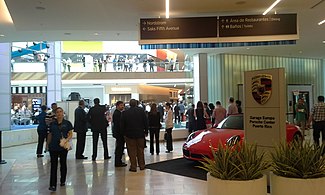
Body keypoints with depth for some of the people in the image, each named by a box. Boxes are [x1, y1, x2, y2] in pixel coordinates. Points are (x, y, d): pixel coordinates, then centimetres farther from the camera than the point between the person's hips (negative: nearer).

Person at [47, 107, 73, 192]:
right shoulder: (52, 124, 5)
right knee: (53, 165, -3)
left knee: (63, 164, 12)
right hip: (53, 147, 1)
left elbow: (71, 134, -1)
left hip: (63, 146, -1)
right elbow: (50, 135, 12)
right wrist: (48, 144, 11)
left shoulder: (67, 123, -1)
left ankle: (63, 181, 28)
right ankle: (53, 185, -4)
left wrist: (67, 139, -19)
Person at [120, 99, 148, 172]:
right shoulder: (141, 111, -1)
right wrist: (146, 131, 8)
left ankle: (133, 167, 5)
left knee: (132, 151, 3)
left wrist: (124, 133, 9)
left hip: (129, 134, -1)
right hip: (140, 134, 2)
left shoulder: (124, 113, -4)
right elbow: (146, 122, 0)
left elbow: (122, 125, -1)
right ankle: (142, 165, 19)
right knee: (140, 150, 12)